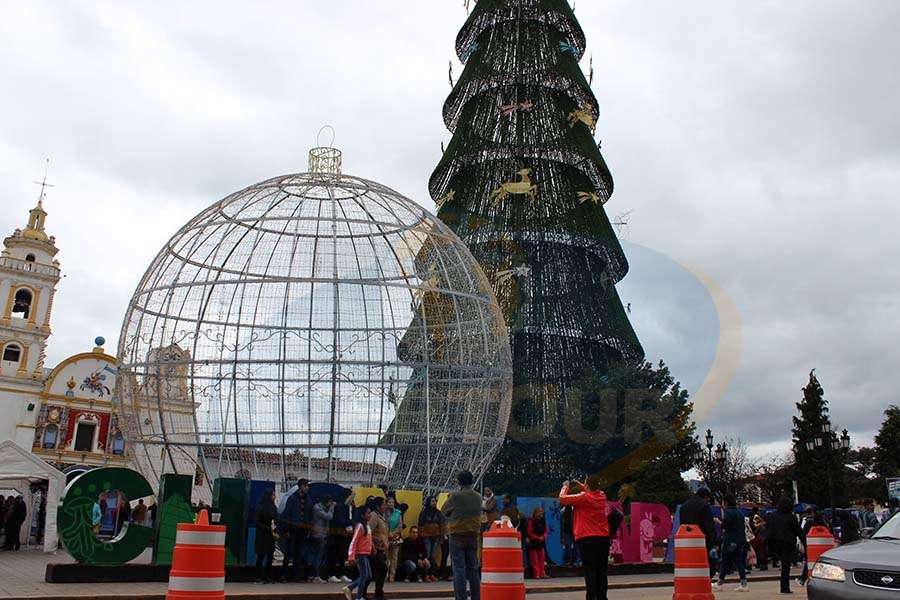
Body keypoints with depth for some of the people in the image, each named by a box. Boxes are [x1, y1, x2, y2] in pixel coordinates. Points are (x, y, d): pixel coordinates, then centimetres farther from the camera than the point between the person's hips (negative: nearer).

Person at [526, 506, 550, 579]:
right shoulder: (531, 521, -10)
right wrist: (538, 538, -17)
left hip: (541, 542, 6)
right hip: (533, 543, -6)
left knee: (542, 558, 8)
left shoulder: (543, 521, 7)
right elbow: (529, 533, -13)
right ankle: (536, 574, 2)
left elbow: (546, 531, 8)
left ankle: (542, 573, 14)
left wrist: (543, 537, -12)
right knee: (534, 559, -2)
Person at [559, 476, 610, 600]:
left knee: (590, 571, -4)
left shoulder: (583, 497, -9)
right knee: (602, 571, 10)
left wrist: (565, 487, 12)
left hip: (586, 539, -5)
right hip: (603, 538, 5)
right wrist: (579, 484, 27)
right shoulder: (602, 496, 8)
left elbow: (562, 498, -5)